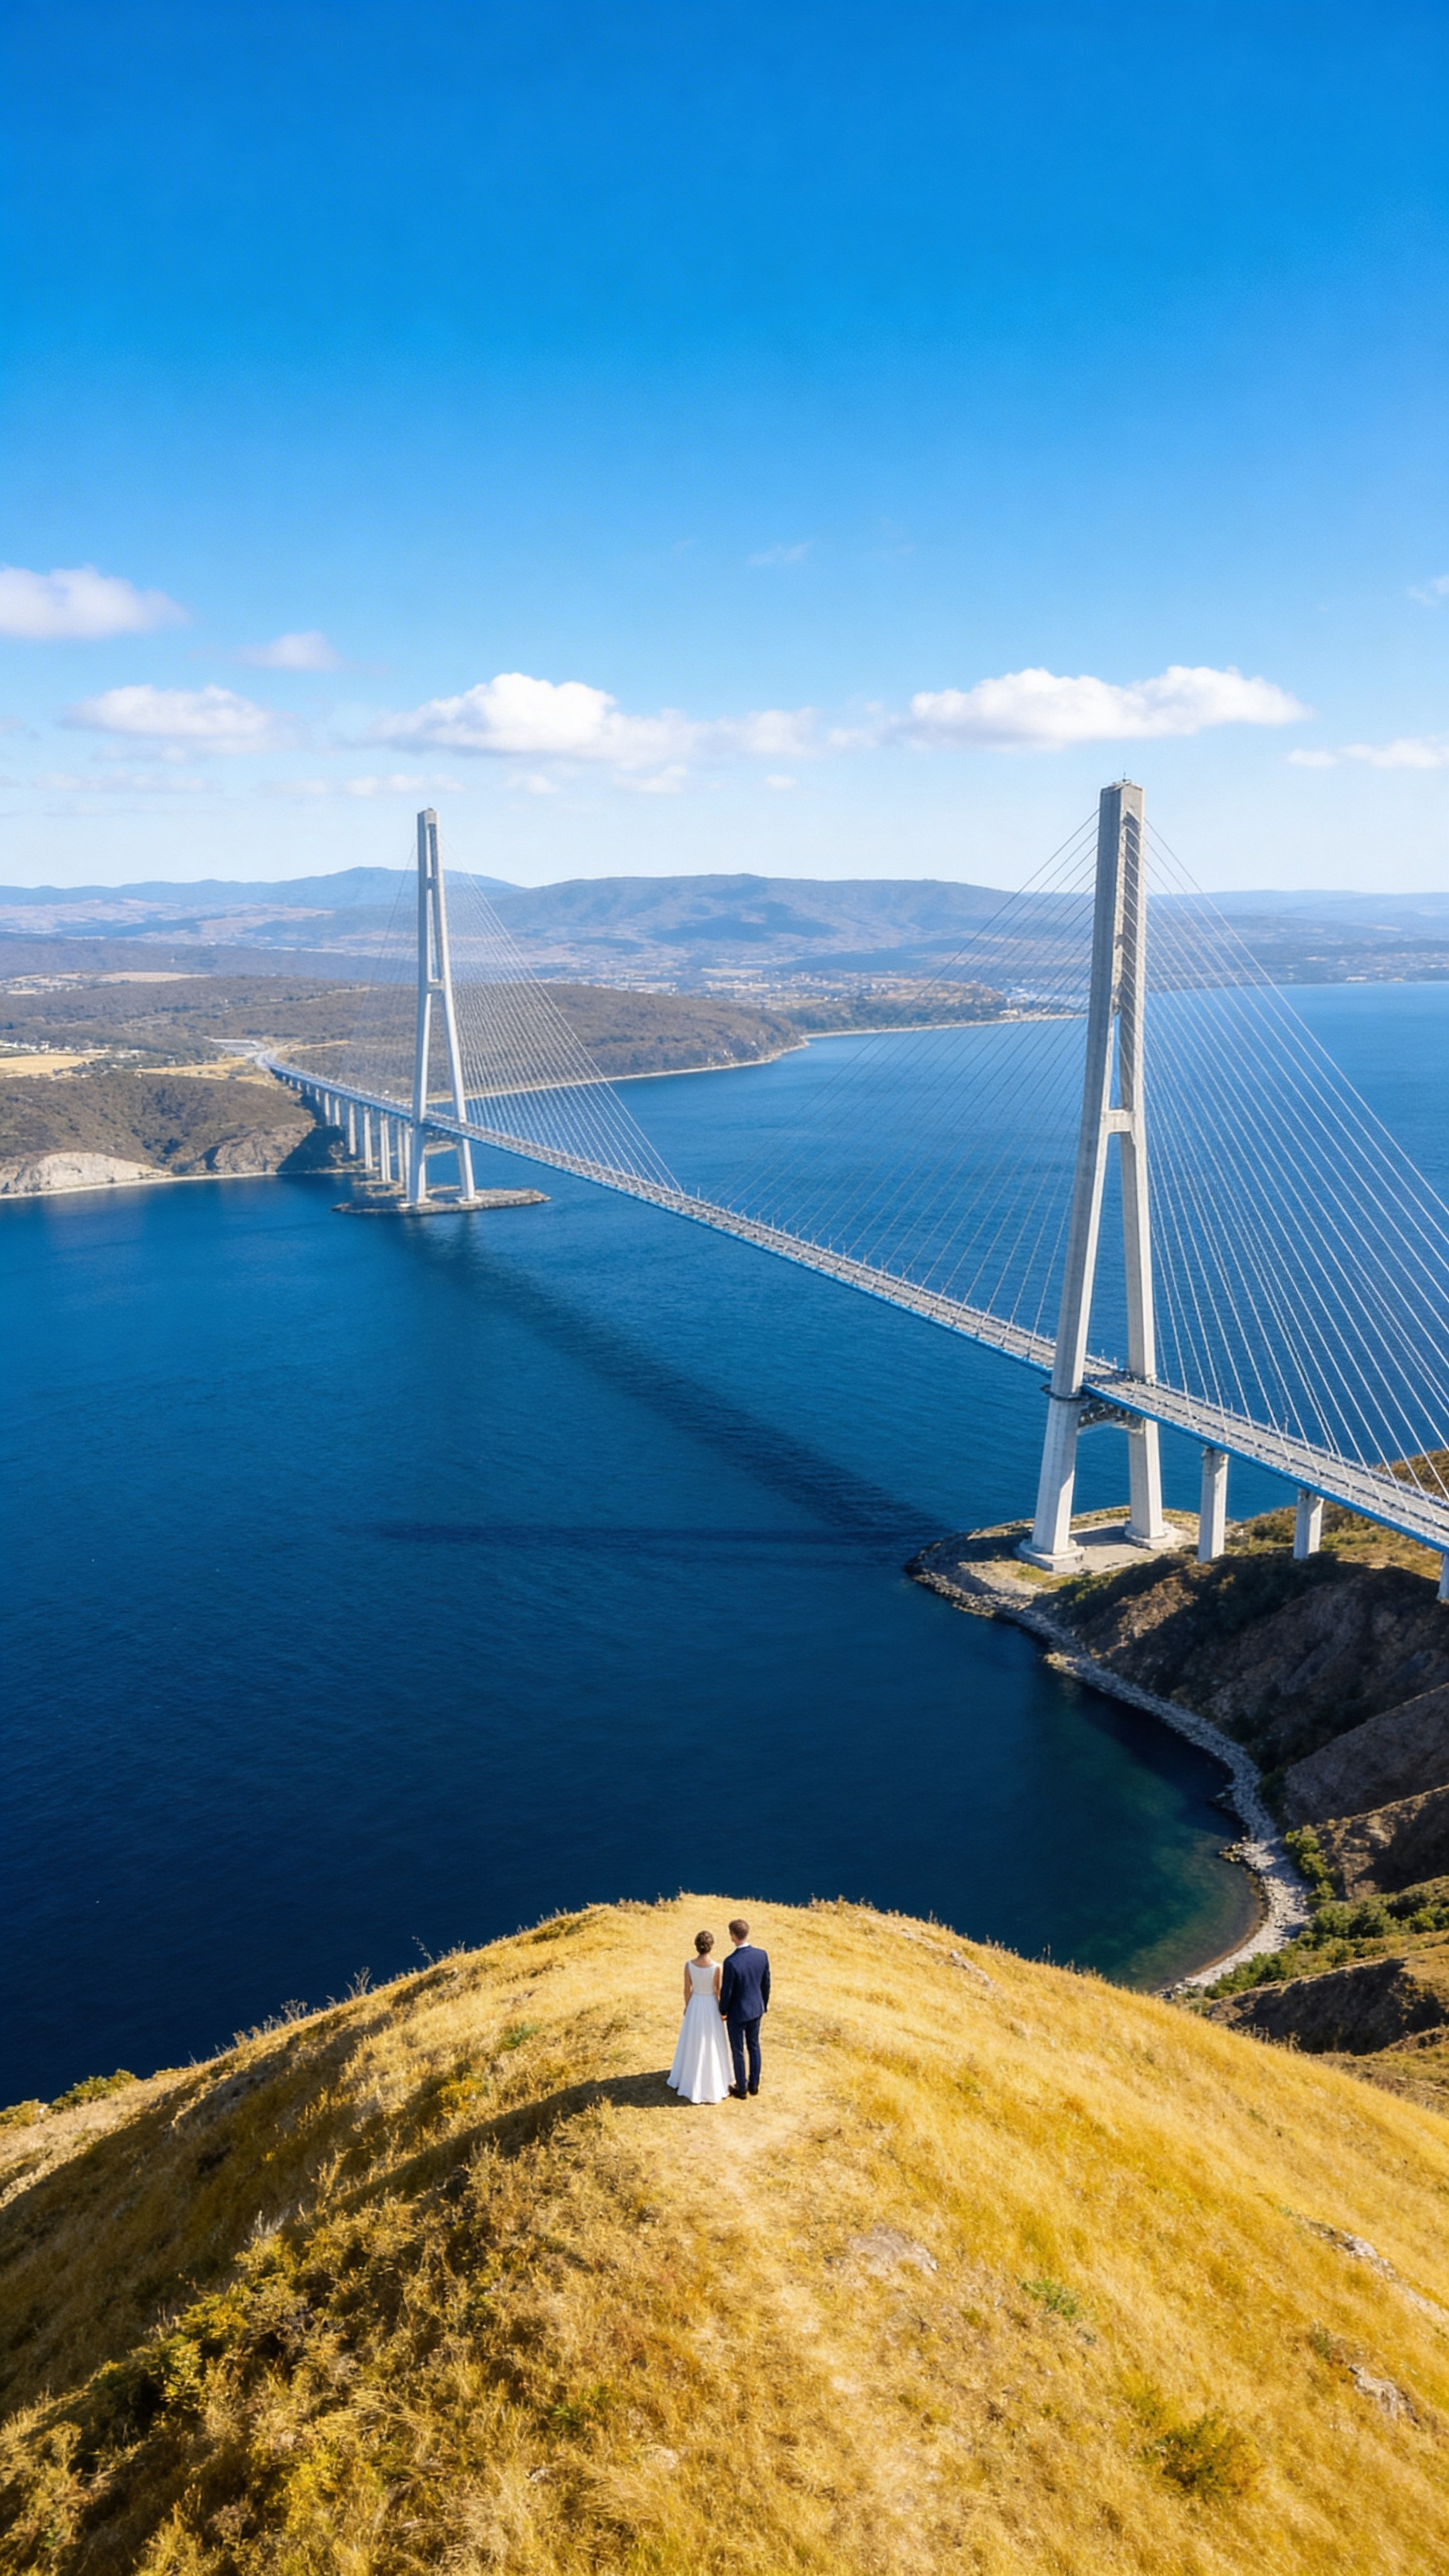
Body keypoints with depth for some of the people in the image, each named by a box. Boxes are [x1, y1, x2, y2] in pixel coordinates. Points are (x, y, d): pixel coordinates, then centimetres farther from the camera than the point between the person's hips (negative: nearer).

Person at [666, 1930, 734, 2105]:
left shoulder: (689, 1965, -17)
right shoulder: (716, 1967, -24)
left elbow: (687, 1989, -5)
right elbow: (718, 1991, -13)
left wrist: (687, 2006, 13)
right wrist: (723, 2010, 3)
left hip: (695, 2005, 3)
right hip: (711, 2006, -3)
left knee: (692, 2043, 21)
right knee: (712, 2046, 15)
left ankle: (689, 2081, 37)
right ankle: (712, 2083, 28)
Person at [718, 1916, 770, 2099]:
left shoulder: (731, 1962, -30)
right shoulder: (762, 1955, -14)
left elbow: (726, 1991, -19)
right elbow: (766, 1984, -1)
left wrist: (723, 2011, -1)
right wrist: (764, 2004, 16)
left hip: (737, 2012, -5)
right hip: (756, 2009, 5)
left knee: (738, 2051, 14)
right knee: (754, 2047, 22)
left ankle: (742, 2089, 29)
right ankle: (754, 2085, 35)